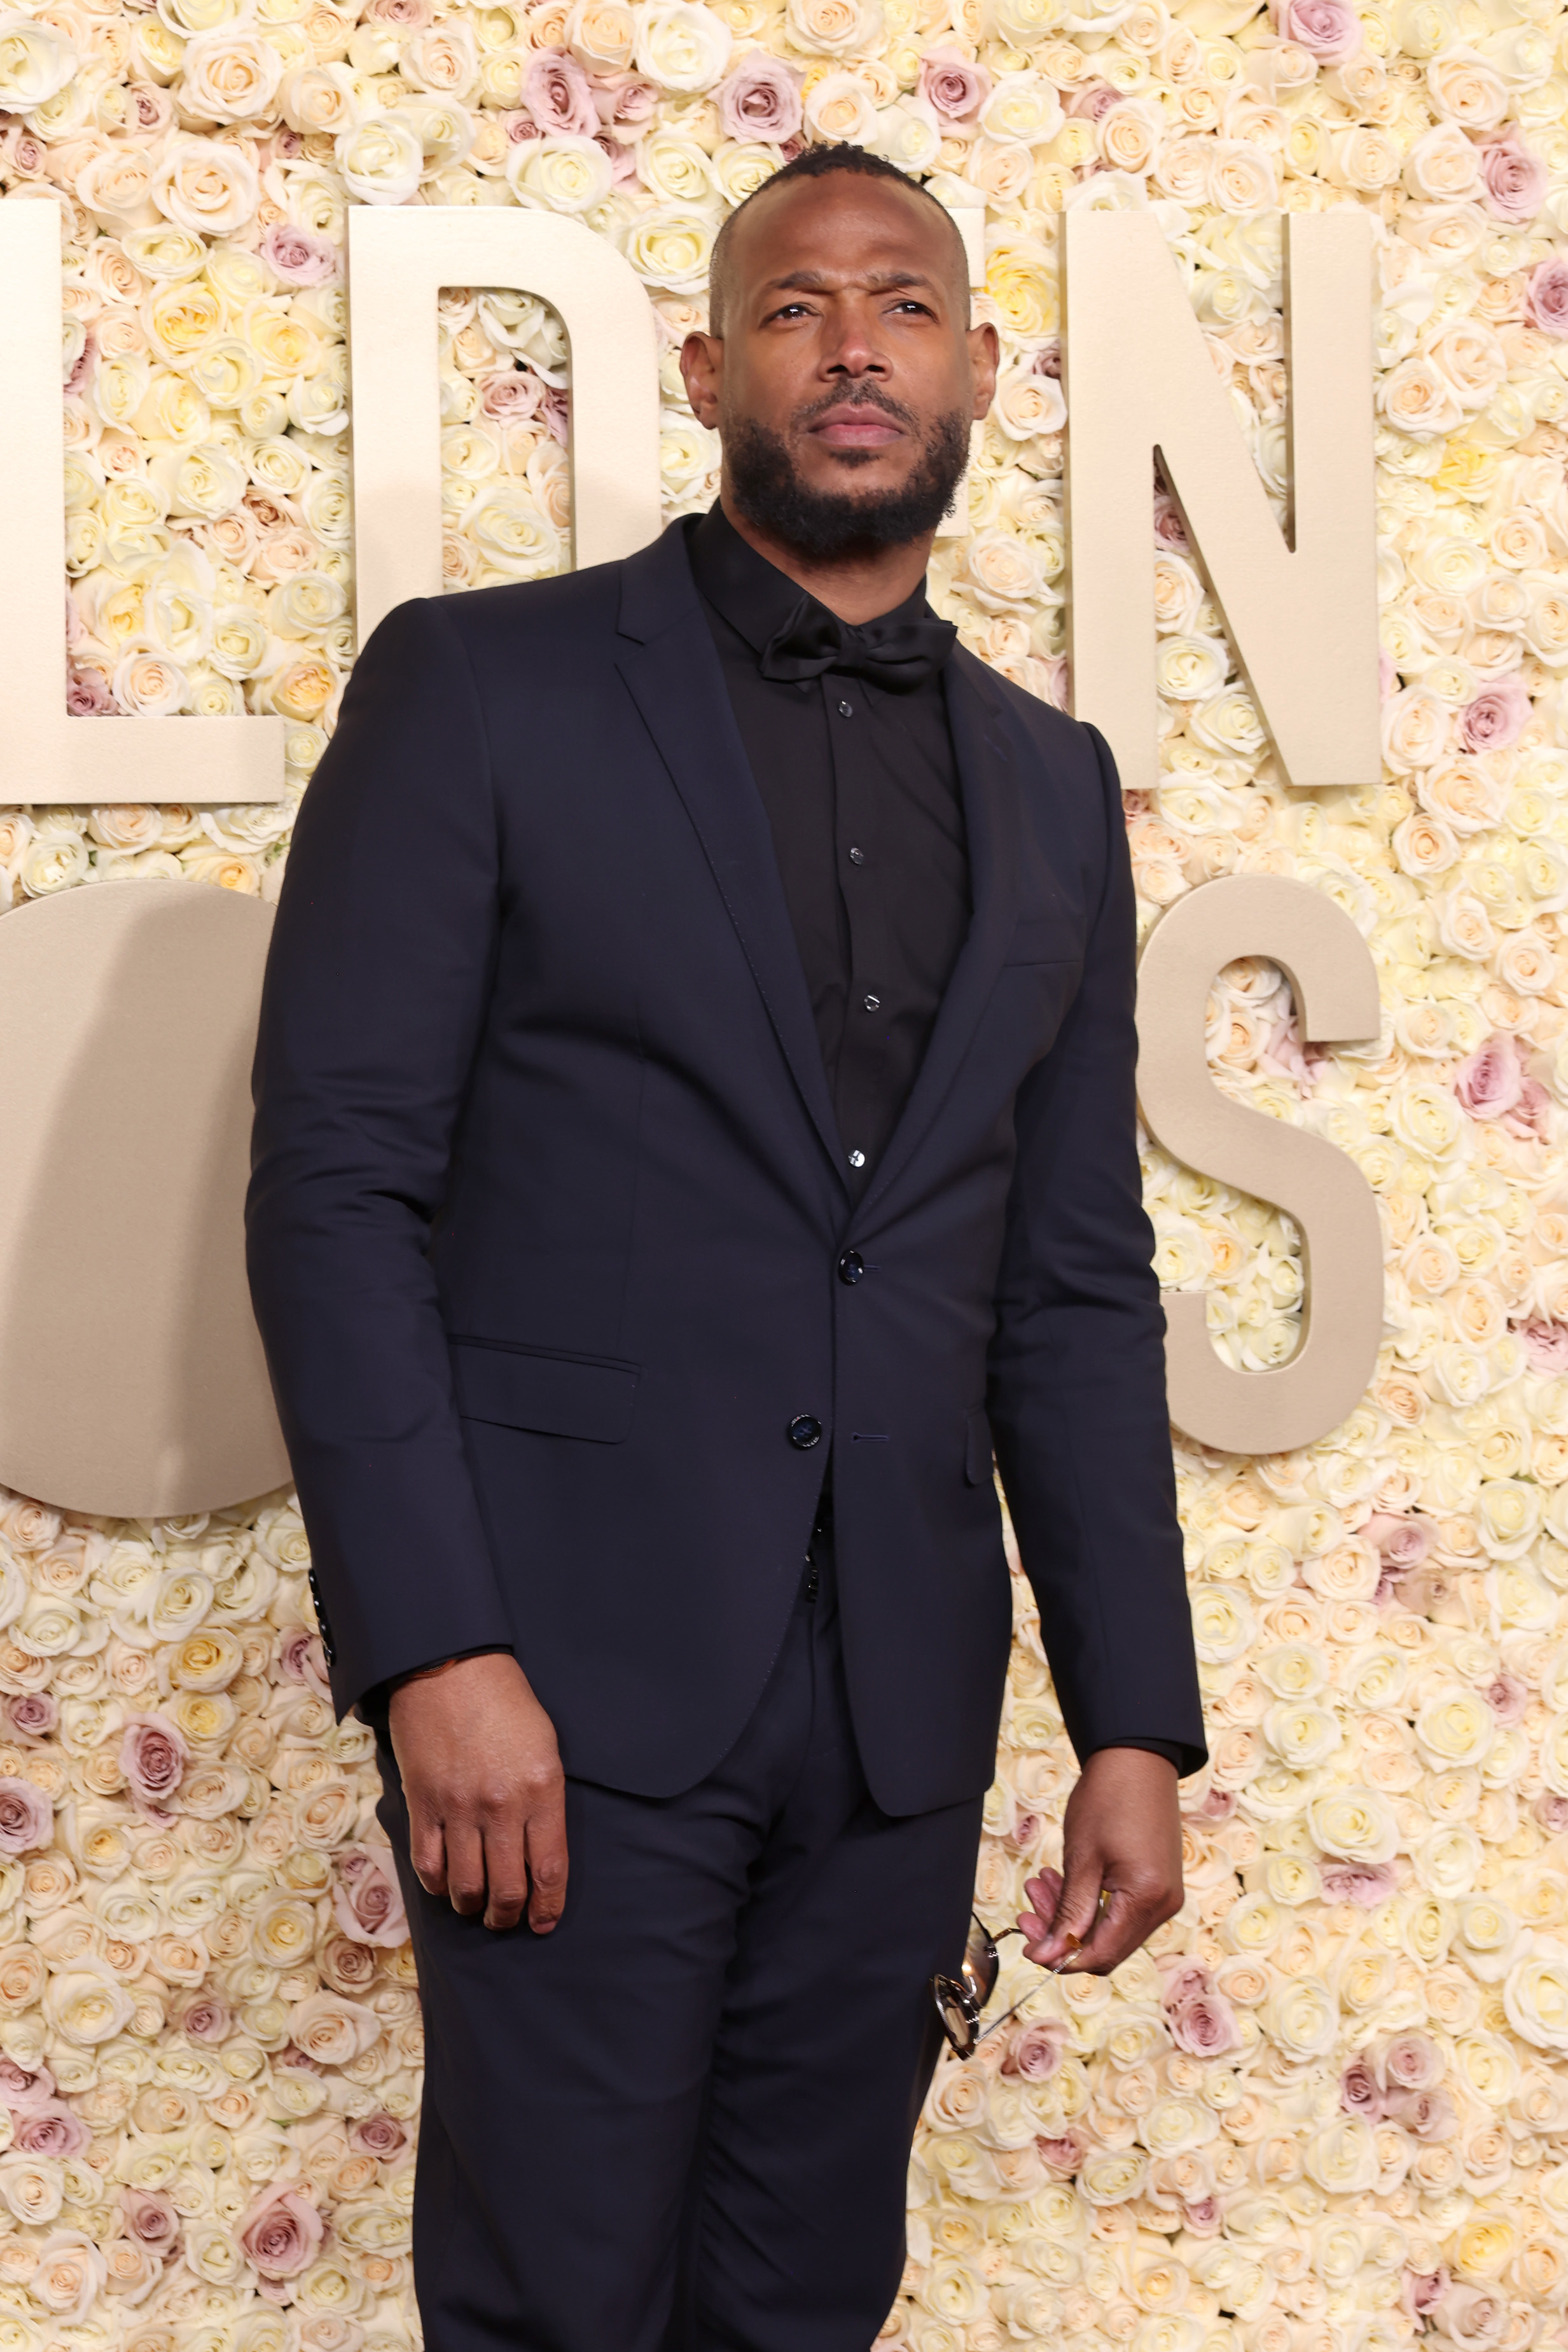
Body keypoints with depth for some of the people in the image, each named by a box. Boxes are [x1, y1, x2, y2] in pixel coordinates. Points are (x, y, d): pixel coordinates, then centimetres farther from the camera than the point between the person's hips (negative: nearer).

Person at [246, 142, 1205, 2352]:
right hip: (580, 1672, -4)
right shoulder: (479, 686, -1)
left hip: (899, 1709, 4)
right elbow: (337, 1187, -7)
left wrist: (1138, 1721, 8)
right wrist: (436, 1652, -16)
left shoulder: (1051, 783, 13)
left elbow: (1074, 1282, 13)